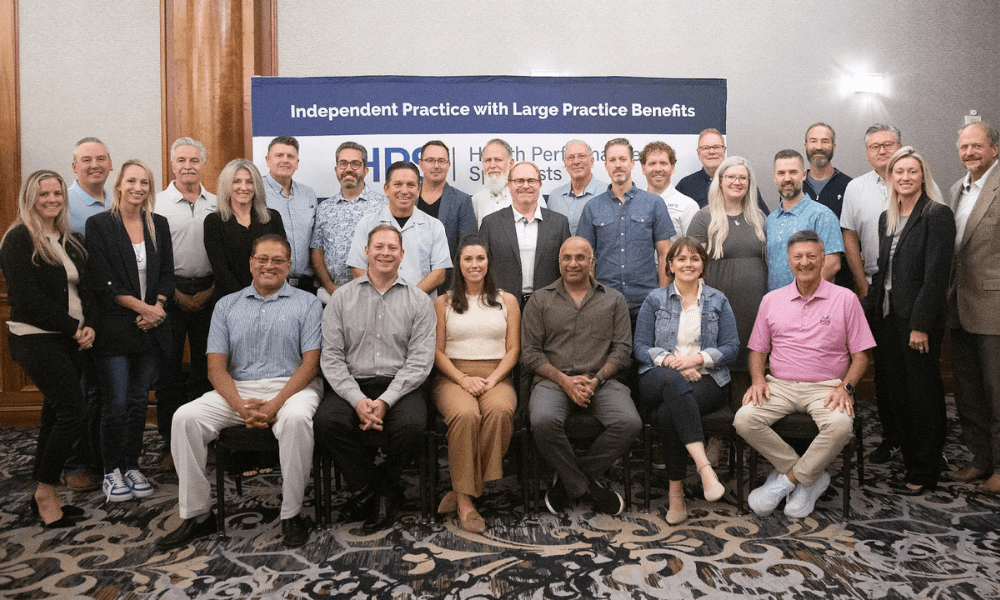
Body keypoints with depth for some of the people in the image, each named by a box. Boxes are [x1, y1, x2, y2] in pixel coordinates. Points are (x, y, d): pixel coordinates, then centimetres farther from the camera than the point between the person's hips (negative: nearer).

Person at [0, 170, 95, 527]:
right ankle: (46, 493, 6)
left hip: (68, 340, 7)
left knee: (56, 412, 11)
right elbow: (29, 298, -16)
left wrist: (88, 327, -4)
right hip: (36, 340, -7)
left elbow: (84, 290, 13)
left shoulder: (72, 241, 13)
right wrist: (74, 328, -13)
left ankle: (43, 496, 22)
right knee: (73, 413, -11)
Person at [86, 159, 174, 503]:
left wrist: (156, 308, -7)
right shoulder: (99, 225, -2)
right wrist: (142, 307, -14)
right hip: (115, 329, -3)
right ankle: (112, 471, 14)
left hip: (151, 329, 4)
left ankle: (132, 465, 21)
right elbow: (104, 282, -8)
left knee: (139, 401, 9)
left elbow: (167, 275, 9)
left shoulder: (159, 225, 10)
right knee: (116, 403, -2)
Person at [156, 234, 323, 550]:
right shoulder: (227, 305, 15)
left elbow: (310, 363, -4)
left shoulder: (307, 303, 6)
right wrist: (240, 405, -13)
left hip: (291, 387, -3)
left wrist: (275, 404, -17)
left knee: (296, 418, -36)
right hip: (238, 390, 4)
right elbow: (217, 367, 6)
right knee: (185, 417, -19)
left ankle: (291, 514, -20)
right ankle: (196, 515, -8)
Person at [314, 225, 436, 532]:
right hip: (352, 385, 1)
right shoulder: (342, 297, 10)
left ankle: (378, 486, 2)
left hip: (399, 385, -1)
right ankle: (382, 492, -5)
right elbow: (331, 357, 2)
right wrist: (358, 400, -14)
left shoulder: (419, 301, 7)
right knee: (326, 422, -28)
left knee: (411, 425, -31)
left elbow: (420, 360, -1)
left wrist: (385, 400, -16)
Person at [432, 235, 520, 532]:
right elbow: (437, 351, 5)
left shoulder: (507, 301, 15)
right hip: (454, 377, -1)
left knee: (500, 411, -35)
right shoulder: (443, 302, 13)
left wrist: (491, 380, -8)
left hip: (496, 377, 1)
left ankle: (461, 491, -24)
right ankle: (465, 501, -26)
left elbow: (513, 350, 9)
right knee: (466, 415, -35)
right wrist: (464, 380, -11)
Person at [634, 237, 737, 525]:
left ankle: (676, 492, -29)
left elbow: (731, 347, 6)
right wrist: (669, 360, -14)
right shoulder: (655, 299, 13)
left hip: (706, 379, 0)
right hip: (658, 379, 0)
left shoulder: (717, 301, 15)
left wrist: (698, 358, -12)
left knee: (667, 412, -34)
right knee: (674, 382, -40)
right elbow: (640, 346, 5)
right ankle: (703, 466, -48)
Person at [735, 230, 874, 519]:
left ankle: (787, 478, -12)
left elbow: (860, 355, 5)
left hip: (826, 387, -2)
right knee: (744, 419, -25)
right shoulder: (771, 300, 12)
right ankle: (811, 477, -9)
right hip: (779, 385, 2)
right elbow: (758, 350, 15)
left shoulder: (845, 299, 6)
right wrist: (758, 380, -4)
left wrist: (845, 387, -12)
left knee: (840, 425, -34)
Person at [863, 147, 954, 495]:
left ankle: (924, 475, 16)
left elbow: (936, 274, -14)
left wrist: (921, 325, -18)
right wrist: (870, 312, 9)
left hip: (919, 321, -7)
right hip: (888, 318, 7)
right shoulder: (887, 218, 14)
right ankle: (908, 461, 26)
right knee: (895, 394, 11)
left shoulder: (937, 215, -8)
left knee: (923, 397, 3)